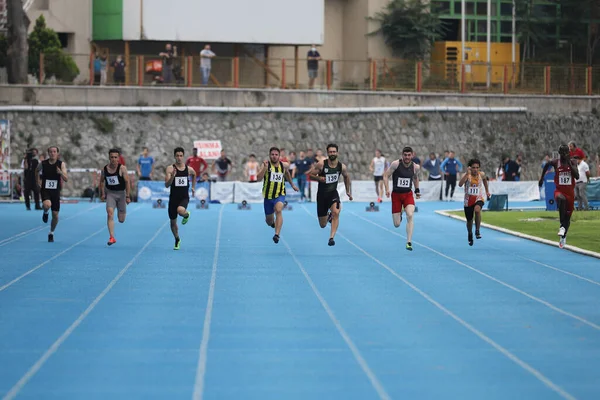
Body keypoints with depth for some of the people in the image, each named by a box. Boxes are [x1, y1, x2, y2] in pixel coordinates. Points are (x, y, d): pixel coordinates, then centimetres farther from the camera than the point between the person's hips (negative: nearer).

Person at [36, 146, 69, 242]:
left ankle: (51, 233, 29)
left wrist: (61, 173, -32)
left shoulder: (61, 164, -7)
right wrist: (38, 180, 5)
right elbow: (37, 171, 19)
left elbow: (66, 179, -14)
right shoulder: (42, 164, -5)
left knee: (55, 215, 5)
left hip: (56, 191, 1)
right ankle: (45, 213, 4)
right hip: (45, 190, -1)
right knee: (47, 205, -34)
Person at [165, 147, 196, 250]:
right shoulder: (170, 168, -8)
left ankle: (186, 215, 3)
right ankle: (177, 240, 35)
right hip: (173, 197, 1)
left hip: (184, 197, 0)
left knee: (180, 210, -35)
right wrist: (172, 176, -31)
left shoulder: (189, 169, 0)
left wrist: (193, 187, 24)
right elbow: (166, 185, -15)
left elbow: (194, 175, 26)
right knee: (173, 222, 10)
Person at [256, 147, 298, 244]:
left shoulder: (284, 165, 0)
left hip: (280, 195, 0)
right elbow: (259, 178, -24)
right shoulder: (265, 165, -10)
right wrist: (265, 167, -36)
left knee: (278, 210, -31)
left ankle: (277, 235, -38)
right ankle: (272, 222, 53)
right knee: (269, 222, 13)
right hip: (268, 196, 0)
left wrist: (292, 184, 29)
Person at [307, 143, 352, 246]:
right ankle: (327, 215, 47)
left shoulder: (342, 166, -5)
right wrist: (319, 178, -26)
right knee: (323, 225, 8)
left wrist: (348, 191, 15)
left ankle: (332, 237, -22)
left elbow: (346, 177, 15)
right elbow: (309, 175, -8)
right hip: (322, 194, -1)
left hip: (333, 193, 1)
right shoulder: (321, 164, -14)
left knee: (336, 212, -31)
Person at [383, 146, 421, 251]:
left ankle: (409, 242, -21)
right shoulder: (396, 164, -13)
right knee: (397, 224, 2)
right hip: (396, 194, -1)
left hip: (408, 194, 1)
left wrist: (417, 190, 15)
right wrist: (387, 189, -19)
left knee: (410, 215, -26)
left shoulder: (415, 167, -3)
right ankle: (399, 215, 43)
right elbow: (386, 176, -8)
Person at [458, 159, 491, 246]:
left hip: (479, 198, 0)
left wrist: (487, 191, 23)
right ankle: (470, 235, 42)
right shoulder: (467, 175, -16)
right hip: (468, 200, 0)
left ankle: (477, 230, -21)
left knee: (477, 209, -35)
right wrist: (467, 174, -41)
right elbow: (460, 184, -35)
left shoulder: (481, 174, -6)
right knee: (469, 220, 12)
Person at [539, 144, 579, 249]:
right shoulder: (555, 162, -5)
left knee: (568, 216, 12)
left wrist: (569, 163, -21)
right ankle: (562, 226, -34)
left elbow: (577, 176, -17)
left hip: (570, 192, 2)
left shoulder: (572, 162, -4)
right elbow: (546, 165, 18)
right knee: (561, 199, -40)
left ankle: (563, 237, 34)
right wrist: (542, 178, 22)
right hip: (559, 190, -2)